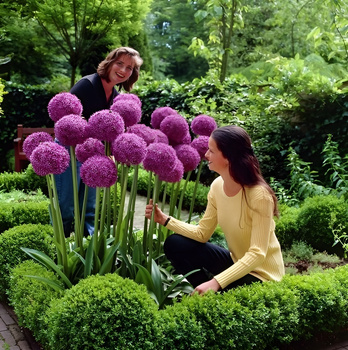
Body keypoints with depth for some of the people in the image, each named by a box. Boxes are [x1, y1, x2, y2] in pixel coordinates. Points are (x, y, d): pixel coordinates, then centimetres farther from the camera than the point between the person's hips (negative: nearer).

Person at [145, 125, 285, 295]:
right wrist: (165, 220, -9)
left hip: (261, 274, -7)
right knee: (174, 244, -4)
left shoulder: (259, 195, -27)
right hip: (236, 262, 7)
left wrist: (216, 282, -37)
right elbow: (202, 233, 0)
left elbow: (257, 255, -29)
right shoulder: (217, 186, -7)